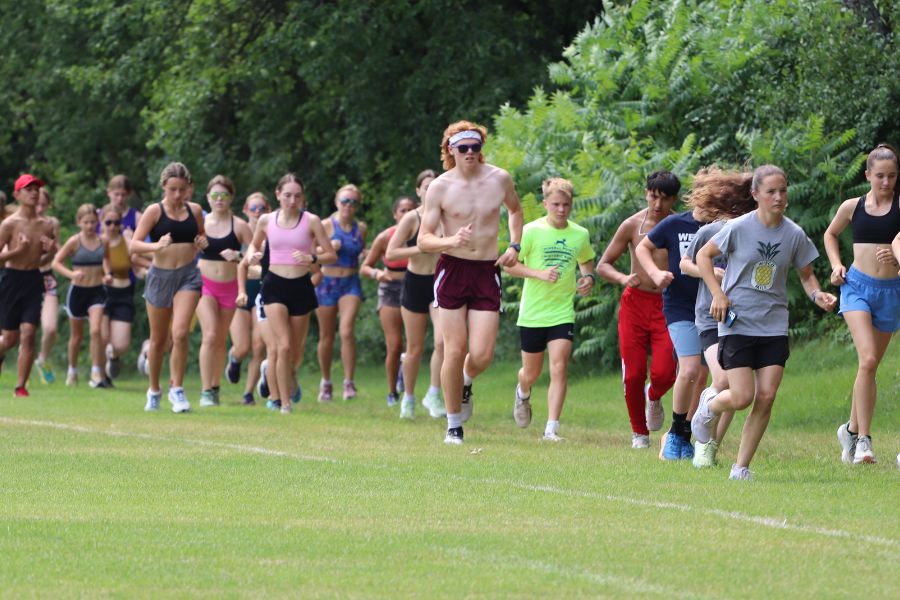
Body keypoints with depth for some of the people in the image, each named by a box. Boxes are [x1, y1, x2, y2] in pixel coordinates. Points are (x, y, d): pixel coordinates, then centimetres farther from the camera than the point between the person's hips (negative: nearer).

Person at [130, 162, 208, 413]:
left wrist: (202, 242, -3)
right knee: (158, 339, 11)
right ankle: (154, 390, 29)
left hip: (188, 276, 1)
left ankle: (177, 388, -7)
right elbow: (134, 244, -11)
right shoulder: (155, 211, -5)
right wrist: (156, 245, -29)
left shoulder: (195, 211, 4)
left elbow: (201, 238, 20)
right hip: (160, 276, -1)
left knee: (180, 333, -18)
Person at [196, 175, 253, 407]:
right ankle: (206, 391, -16)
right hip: (205, 285, -1)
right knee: (210, 335, -17)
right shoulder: (199, 223, 2)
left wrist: (238, 256, -19)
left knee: (221, 340, 9)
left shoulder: (239, 226, -1)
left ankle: (215, 388, 20)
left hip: (229, 286, 1)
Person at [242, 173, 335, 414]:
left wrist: (312, 258, -21)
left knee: (296, 349, 9)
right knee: (283, 346, -16)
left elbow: (331, 254, -2)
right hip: (274, 286, -1)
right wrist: (252, 255, -3)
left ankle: (290, 374, 44)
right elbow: (254, 244, 20)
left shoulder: (311, 221, -3)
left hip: (301, 286, 1)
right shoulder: (266, 221, 2)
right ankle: (284, 403, -10)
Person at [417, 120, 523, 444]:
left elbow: (515, 210, 24)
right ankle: (453, 425, 11)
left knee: (482, 355, -9)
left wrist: (514, 246, 9)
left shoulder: (499, 179, 2)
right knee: (455, 350, -4)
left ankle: (465, 383, 29)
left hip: (487, 271, 2)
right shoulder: (440, 187, -4)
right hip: (452, 269, -2)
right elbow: (423, 240, -5)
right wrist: (452, 241, -25)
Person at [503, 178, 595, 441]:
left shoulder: (580, 235, 2)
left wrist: (588, 277, -1)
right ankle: (523, 393, 49)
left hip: (563, 313, 1)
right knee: (531, 373, 12)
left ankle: (552, 428, -15)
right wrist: (539, 274, -21)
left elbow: (586, 261, 21)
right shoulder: (531, 231, -9)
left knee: (559, 368, -15)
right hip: (532, 313, -1)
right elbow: (509, 264, -8)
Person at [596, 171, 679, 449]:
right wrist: (623, 279, -17)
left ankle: (653, 397, 23)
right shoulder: (632, 225, -2)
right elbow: (603, 265, 3)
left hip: (667, 304, -1)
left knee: (664, 373, -14)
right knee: (633, 375, -1)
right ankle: (639, 433, 18)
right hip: (635, 302, 1)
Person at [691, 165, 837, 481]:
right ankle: (710, 404, 27)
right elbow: (703, 255, 2)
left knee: (766, 397, -7)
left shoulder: (794, 235, -1)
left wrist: (817, 296, -9)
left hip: (774, 325, 3)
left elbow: (806, 274, 12)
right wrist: (718, 293, -9)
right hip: (737, 322, -3)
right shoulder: (739, 228, -9)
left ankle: (741, 468, 5)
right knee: (742, 398, -10)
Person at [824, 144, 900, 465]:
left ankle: (852, 429, 29)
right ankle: (863, 439, -15)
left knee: (870, 366, 10)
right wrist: (836, 264, 7)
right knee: (868, 359, -18)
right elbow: (830, 234, 22)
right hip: (857, 285, -1)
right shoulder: (852, 207, 4)